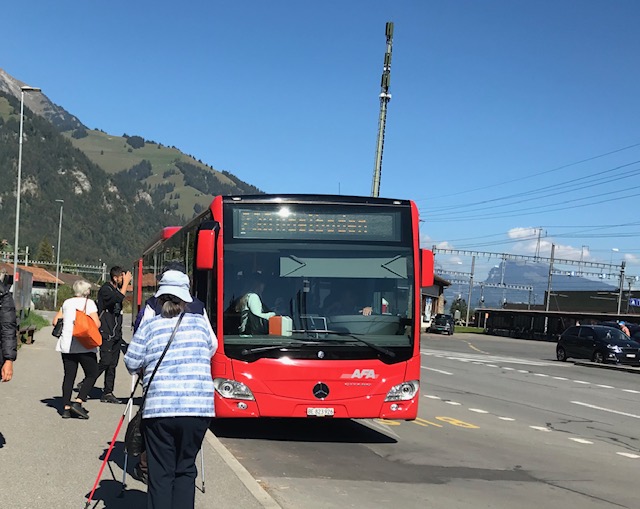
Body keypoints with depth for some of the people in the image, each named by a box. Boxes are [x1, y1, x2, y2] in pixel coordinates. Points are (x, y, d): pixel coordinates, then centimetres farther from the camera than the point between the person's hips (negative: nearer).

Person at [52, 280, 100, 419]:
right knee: (92, 374, 3)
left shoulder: (67, 303, 12)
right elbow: (97, 324, -11)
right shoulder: (89, 303, -3)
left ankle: (66, 407, 5)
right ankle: (78, 402, -10)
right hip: (84, 346, -5)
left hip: (66, 345, 5)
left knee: (69, 375, 9)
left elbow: (55, 321, 13)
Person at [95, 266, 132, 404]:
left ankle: (108, 393, 8)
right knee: (105, 362, -13)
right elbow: (120, 298, -29)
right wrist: (126, 282, -21)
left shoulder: (117, 289, 17)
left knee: (113, 364, 6)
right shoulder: (105, 290, -11)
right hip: (106, 333, -9)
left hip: (116, 334, 9)